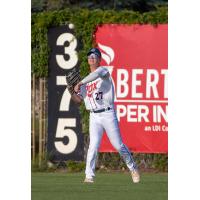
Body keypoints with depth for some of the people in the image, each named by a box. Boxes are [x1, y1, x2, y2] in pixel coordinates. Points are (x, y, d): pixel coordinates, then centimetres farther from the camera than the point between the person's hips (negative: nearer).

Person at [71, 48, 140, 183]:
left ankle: (133, 168, 21)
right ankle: (89, 176, -10)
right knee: (94, 145, -11)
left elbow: (96, 74, -27)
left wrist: (80, 83, -29)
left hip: (108, 114, -4)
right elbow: (78, 100, 15)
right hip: (94, 117, 4)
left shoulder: (103, 70, -1)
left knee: (119, 145, 2)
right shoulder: (87, 81, 16)